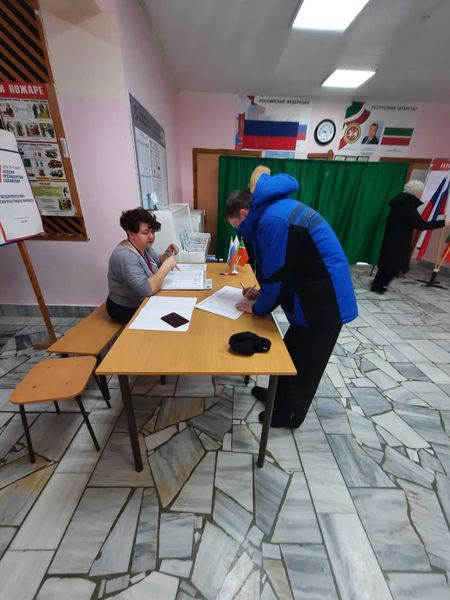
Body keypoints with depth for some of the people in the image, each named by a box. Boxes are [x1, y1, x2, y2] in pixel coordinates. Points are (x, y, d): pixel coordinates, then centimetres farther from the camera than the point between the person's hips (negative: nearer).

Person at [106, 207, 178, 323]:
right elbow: (146, 289, -39)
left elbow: (158, 263, 14)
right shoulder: (124, 257, -30)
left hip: (144, 302, 8)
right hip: (127, 310, -8)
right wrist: (167, 266, -32)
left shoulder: (143, 246, -2)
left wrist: (167, 254, -7)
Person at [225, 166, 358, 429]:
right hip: (316, 294, 9)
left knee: (304, 363, 11)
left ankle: (290, 414, 36)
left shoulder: (274, 220, -23)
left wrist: (258, 307, -3)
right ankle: (280, 396, 45)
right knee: (291, 351, 22)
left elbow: (278, 273, -20)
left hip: (324, 300, -9)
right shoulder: (277, 209, 9)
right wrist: (263, 292, 12)